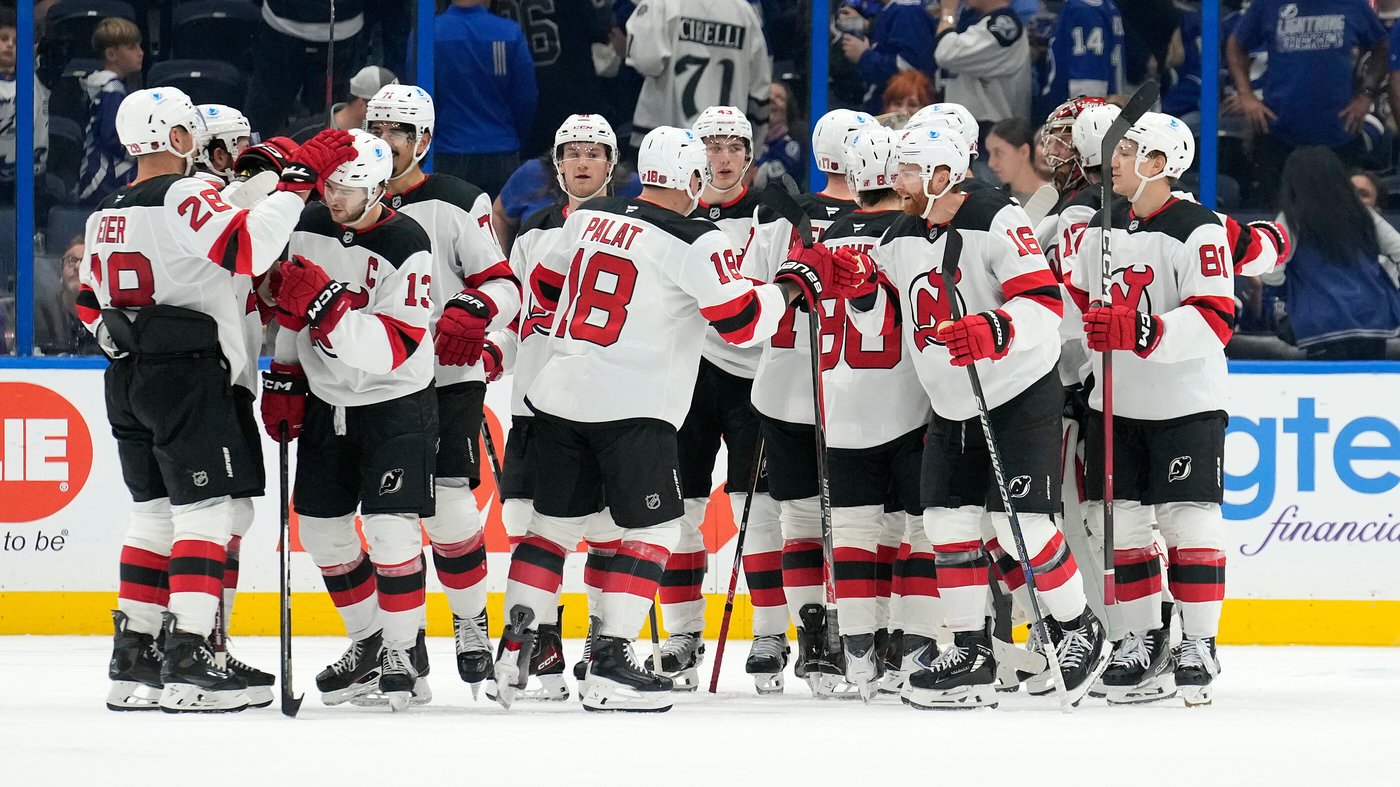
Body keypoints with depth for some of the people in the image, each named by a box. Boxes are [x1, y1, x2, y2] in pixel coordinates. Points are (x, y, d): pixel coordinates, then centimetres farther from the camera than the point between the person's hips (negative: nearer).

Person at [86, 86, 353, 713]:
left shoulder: (105, 216, 13)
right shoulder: (184, 197, -13)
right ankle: (187, 664, -13)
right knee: (204, 512, -7)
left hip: (129, 379, 8)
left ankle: (132, 660, 12)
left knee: (155, 513, 14)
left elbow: (92, 306, 21)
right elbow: (248, 248, -28)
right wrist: (300, 181, -21)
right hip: (189, 373, -8)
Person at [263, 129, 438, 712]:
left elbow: (391, 349, -29)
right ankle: (367, 642, 25)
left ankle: (402, 654, -3)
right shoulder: (309, 227, -1)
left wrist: (327, 304, -37)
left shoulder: (406, 247, -21)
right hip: (326, 401, 7)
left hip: (394, 406, -7)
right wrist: (284, 377, 11)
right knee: (321, 527, 9)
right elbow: (291, 312, 15)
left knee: (390, 528, -15)